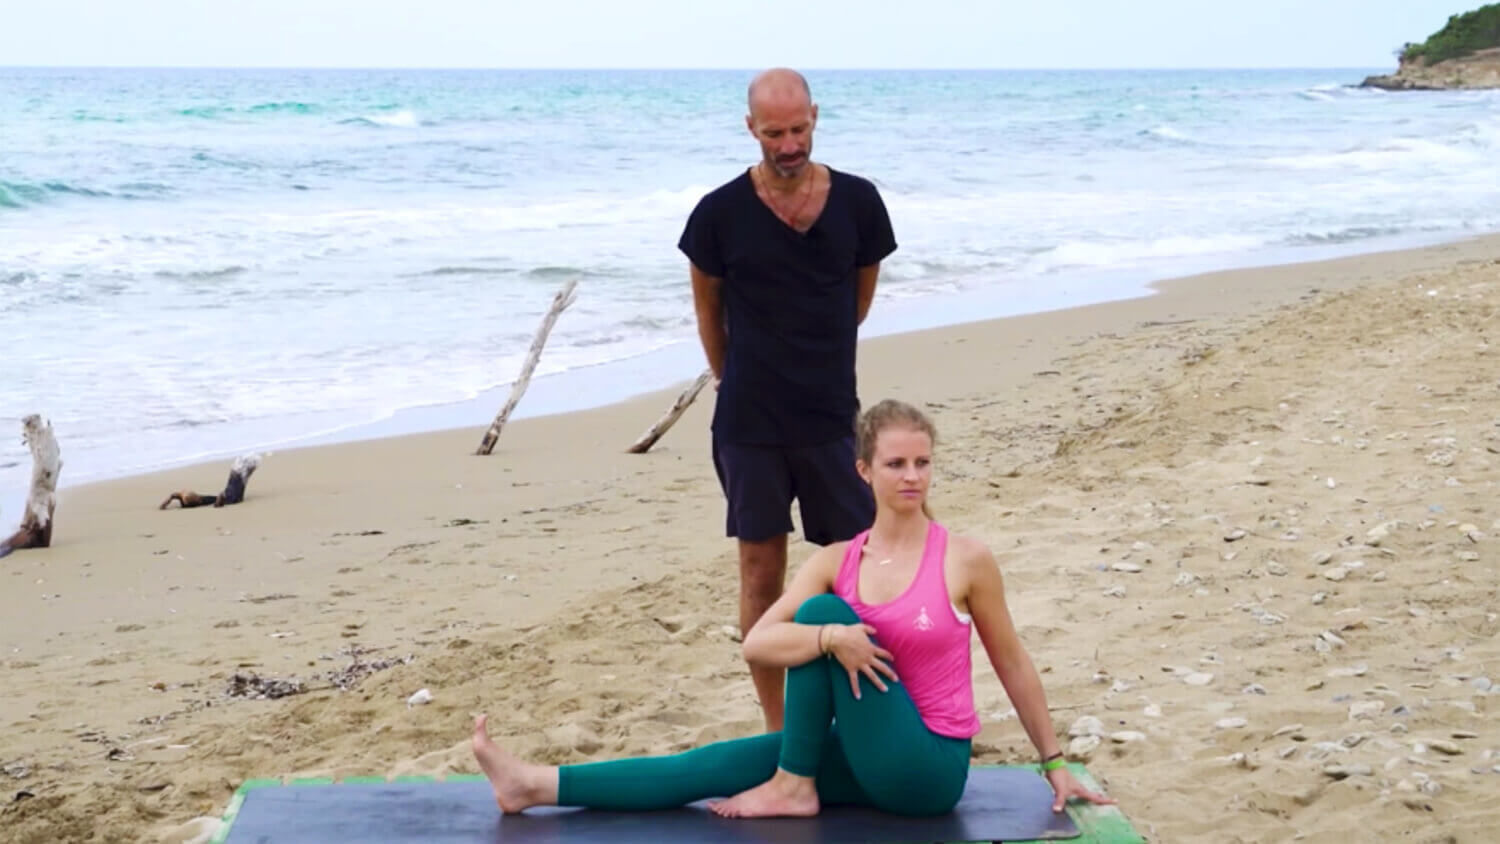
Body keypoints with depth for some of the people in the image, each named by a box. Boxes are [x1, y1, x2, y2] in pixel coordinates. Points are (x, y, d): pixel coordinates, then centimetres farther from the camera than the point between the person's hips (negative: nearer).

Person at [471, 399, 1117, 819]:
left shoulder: (966, 559, -10)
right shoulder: (835, 563, 0)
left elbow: (1011, 662, 1)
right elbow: (756, 645, -12)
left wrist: (1055, 765, 7)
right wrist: (833, 639, -30)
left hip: (929, 767, -5)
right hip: (871, 758, 5)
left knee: (824, 612, -18)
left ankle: (794, 787, -6)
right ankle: (535, 786, -7)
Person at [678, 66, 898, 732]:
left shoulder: (857, 202, -2)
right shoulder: (721, 213, -7)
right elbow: (709, 311, 7)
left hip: (833, 418, 1)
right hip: (749, 425, -1)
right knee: (761, 570, 5)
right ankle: (777, 727, 16)